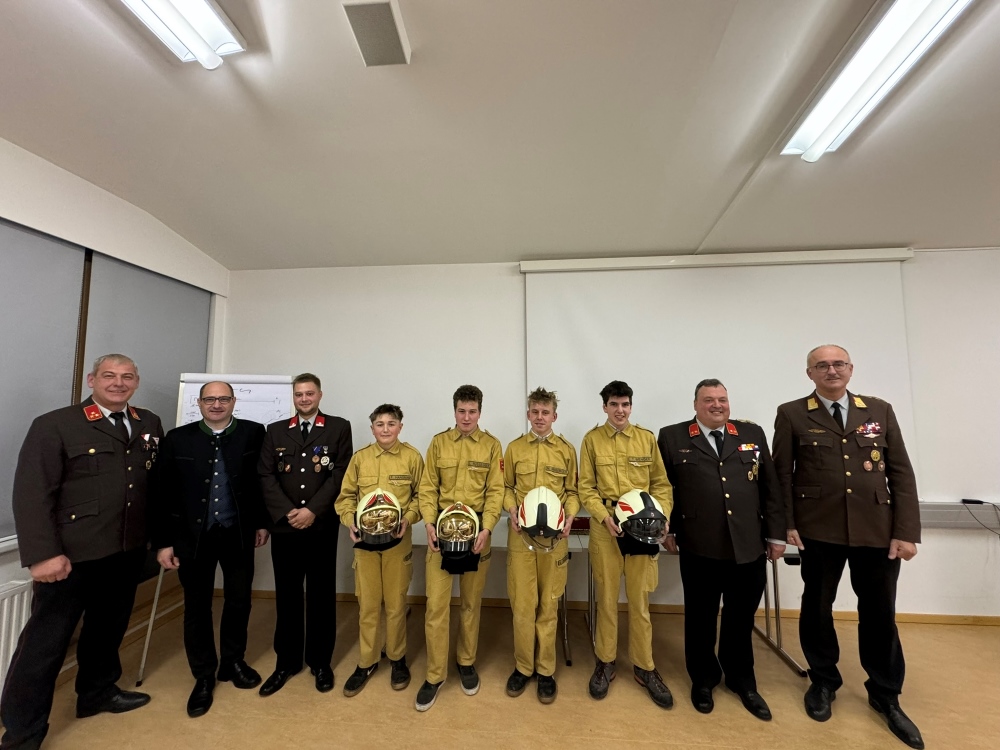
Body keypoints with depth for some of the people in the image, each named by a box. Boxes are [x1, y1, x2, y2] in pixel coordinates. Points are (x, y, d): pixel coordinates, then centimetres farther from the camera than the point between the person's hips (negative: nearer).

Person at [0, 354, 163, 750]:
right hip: (72, 554, -4)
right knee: (46, 641, 8)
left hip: (128, 552, 5)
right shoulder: (54, 425, -8)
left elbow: (160, 481, 7)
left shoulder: (150, 424, 5)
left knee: (108, 628, 20)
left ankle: (97, 692, 41)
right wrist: (43, 554, -18)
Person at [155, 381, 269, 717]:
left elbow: (263, 480, -1)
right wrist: (163, 541, -2)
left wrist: (262, 522, 0)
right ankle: (203, 677, 32)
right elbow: (164, 493, -1)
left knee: (239, 601, 14)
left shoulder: (253, 433, -5)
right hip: (193, 536, 0)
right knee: (197, 607, 13)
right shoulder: (177, 439, -3)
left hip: (238, 534, 0)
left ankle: (233, 662, 37)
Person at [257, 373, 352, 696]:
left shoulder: (339, 428, 0)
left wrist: (312, 510, -14)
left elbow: (341, 473, -7)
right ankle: (286, 662, 30)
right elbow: (266, 476, 2)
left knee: (321, 595, 9)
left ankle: (320, 662, 26)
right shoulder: (275, 431, 10)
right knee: (286, 596, 13)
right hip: (284, 527, 2)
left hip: (322, 527, -2)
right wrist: (287, 512, -10)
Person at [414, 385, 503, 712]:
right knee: (436, 604, 3)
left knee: (472, 603, 15)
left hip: (476, 532, 0)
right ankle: (435, 675, 21)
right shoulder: (438, 442, 2)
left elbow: (496, 491, -3)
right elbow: (428, 488, 2)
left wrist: (486, 528, -14)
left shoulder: (492, 445, 0)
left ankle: (467, 663, 36)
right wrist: (429, 523, -10)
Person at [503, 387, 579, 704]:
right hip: (521, 535, 0)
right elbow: (506, 487, 8)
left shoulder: (567, 449, 1)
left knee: (549, 604, 10)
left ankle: (545, 670, 27)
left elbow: (572, 490, 6)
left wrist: (570, 515, -10)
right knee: (522, 604, 6)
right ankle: (523, 666, 26)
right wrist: (512, 510, -9)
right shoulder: (514, 448, 2)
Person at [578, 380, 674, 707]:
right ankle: (605, 663, 29)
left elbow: (661, 483, 6)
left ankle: (644, 667, 29)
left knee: (640, 599, 11)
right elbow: (586, 488, -1)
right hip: (605, 526, -1)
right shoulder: (592, 439, 0)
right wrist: (605, 516, -15)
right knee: (606, 598, 11)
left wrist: (662, 516, -8)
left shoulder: (647, 438, 4)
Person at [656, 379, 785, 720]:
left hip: (749, 546, 3)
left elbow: (770, 488, 7)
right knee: (700, 617, 14)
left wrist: (776, 534, 6)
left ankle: (742, 680, 41)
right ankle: (703, 679, 36)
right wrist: (667, 530, 0)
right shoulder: (672, 437, -2)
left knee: (741, 618, 18)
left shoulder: (752, 434, 7)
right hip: (699, 547, -2)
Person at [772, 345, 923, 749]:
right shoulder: (791, 414, -2)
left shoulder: (880, 410, 6)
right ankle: (823, 682, 34)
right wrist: (786, 524, -6)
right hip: (819, 530, -2)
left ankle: (885, 695, 37)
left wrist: (906, 531, -3)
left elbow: (901, 472, 4)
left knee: (880, 613, 14)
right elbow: (782, 473, -2)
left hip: (878, 530, 2)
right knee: (817, 607, 12)